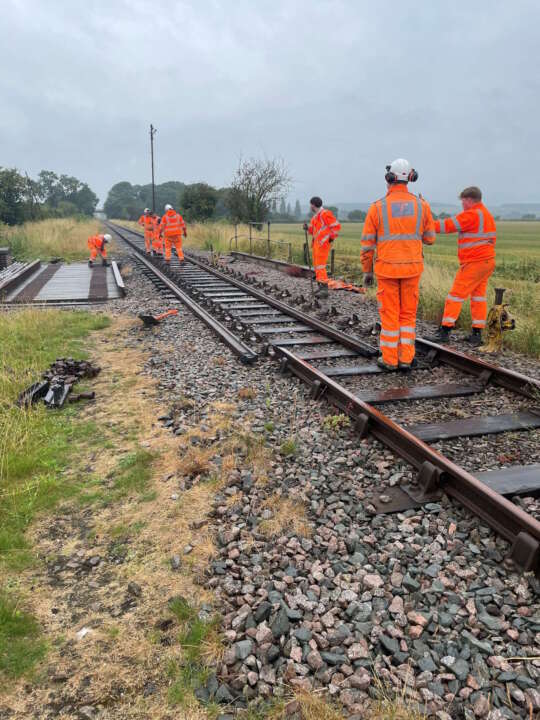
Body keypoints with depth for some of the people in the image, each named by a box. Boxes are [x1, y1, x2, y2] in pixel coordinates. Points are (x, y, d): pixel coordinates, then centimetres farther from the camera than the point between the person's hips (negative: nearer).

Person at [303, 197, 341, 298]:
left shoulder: (325, 214, -12)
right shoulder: (316, 216, 17)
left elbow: (336, 226, -14)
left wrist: (331, 238, -13)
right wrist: (308, 228, 4)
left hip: (323, 243, -10)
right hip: (316, 244, 10)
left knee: (320, 265, -15)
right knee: (316, 265, 13)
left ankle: (324, 289, -16)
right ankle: (321, 287, 20)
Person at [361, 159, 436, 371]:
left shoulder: (377, 207, -6)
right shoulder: (421, 205, -1)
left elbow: (367, 243, -4)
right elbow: (430, 239, 9)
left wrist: (366, 271, 7)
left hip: (387, 269, -2)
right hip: (412, 268, 2)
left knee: (389, 315, 6)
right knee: (408, 314, 12)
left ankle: (389, 359, 11)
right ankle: (406, 358, 11)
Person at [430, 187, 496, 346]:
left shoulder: (471, 215, -14)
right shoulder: (488, 215, 17)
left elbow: (448, 225, -15)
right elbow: (492, 239, 18)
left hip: (473, 263, -9)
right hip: (487, 261, 9)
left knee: (456, 295, -6)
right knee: (478, 296, 10)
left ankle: (445, 331, -6)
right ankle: (476, 334, 12)